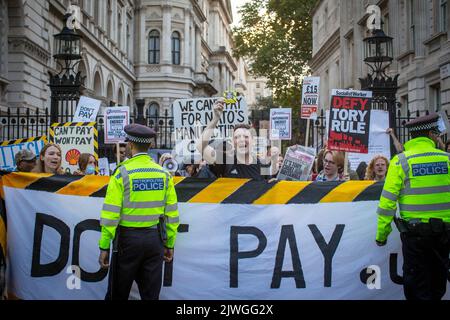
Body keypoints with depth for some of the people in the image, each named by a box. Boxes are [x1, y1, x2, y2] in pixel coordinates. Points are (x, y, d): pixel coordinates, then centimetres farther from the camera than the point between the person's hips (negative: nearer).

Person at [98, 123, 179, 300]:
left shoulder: (122, 173, -9)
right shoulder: (164, 174, 2)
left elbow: (110, 214, -12)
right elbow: (171, 213, 4)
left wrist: (104, 247, -7)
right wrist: (169, 244, 13)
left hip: (128, 239, -3)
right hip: (154, 239, 3)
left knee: (118, 294, 10)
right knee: (151, 294, 10)